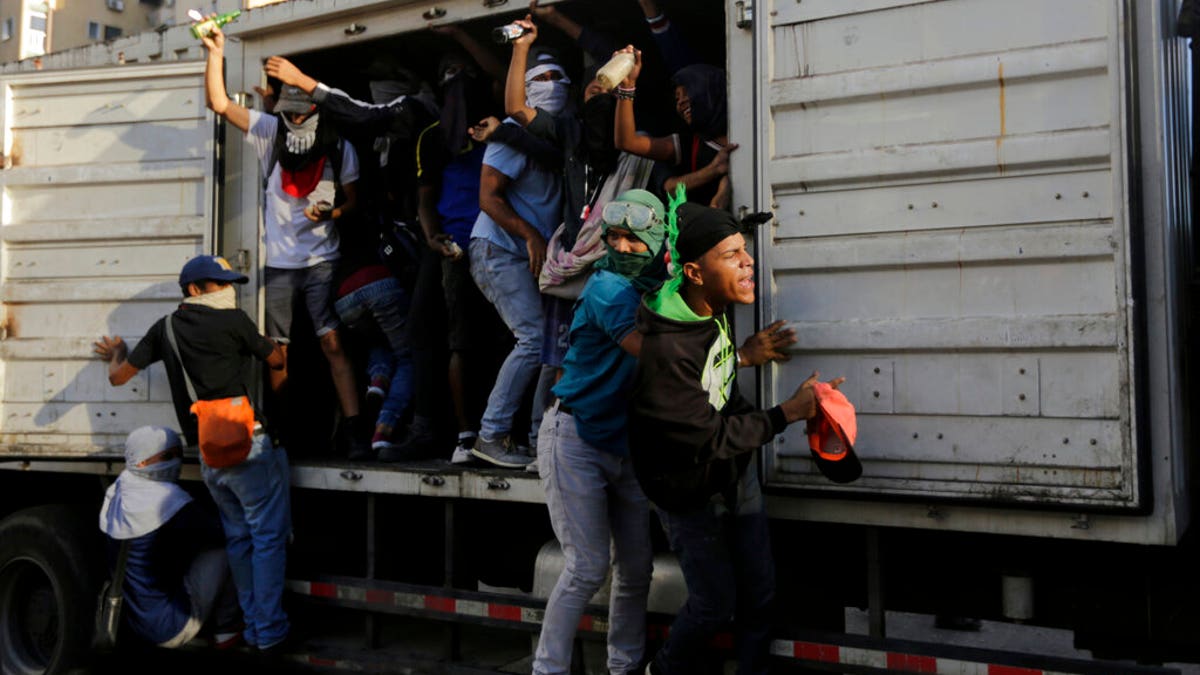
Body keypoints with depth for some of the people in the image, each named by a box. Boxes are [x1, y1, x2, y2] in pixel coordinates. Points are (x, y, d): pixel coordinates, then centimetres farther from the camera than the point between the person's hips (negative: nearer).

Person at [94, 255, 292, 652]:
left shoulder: (166, 328, 11)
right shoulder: (233, 321, -6)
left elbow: (118, 377, 16)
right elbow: (276, 362, 5)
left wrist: (117, 354, 38)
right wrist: (269, 344, 28)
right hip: (246, 445, -7)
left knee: (238, 537, 16)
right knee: (269, 535, 0)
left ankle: (251, 626, 21)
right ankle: (269, 630, 1)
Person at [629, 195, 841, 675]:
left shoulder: (717, 305, -11)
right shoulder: (664, 351, -35)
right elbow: (711, 438, -26)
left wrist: (739, 356, 5)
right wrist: (787, 414, -23)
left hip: (736, 469, 7)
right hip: (690, 491, -7)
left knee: (759, 591, 14)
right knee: (716, 604, 8)